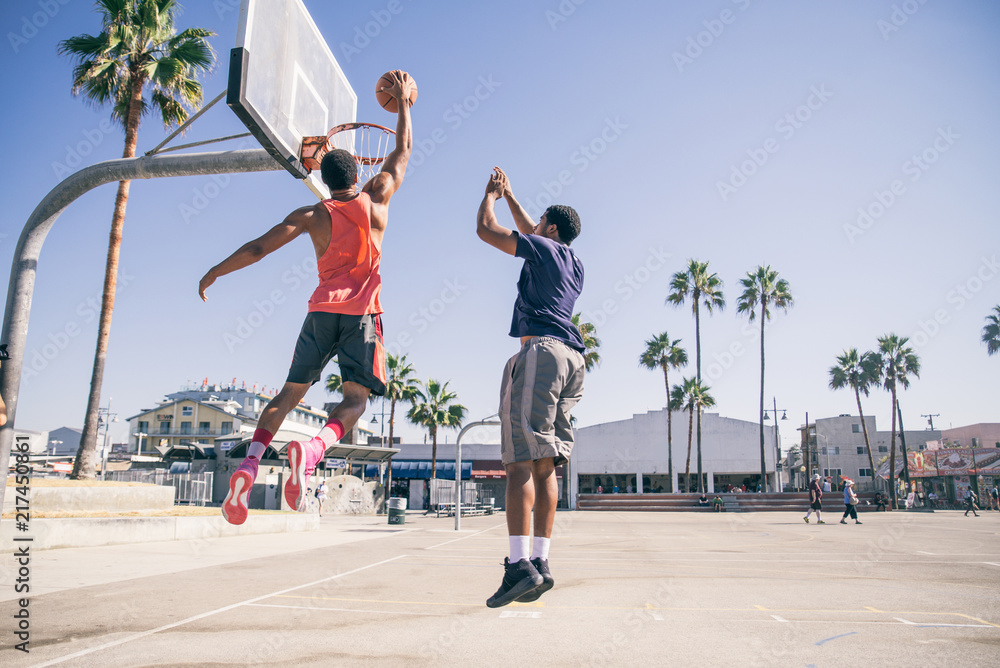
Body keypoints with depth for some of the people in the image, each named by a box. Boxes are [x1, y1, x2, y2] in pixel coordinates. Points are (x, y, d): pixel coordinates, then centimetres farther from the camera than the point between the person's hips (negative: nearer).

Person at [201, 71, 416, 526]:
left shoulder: (312, 215, 7)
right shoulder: (376, 198, 8)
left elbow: (259, 247, 3)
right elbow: (402, 152, 22)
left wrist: (217, 271, 16)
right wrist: (403, 103, 33)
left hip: (322, 310, 2)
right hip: (362, 312, -1)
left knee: (289, 393, 11)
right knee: (355, 398, -2)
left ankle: (249, 463, -8)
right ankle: (312, 450, -31)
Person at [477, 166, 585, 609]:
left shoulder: (542, 249, 4)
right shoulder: (575, 263, 26)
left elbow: (485, 228, 9)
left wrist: (490, 194, 28)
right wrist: (509, 195, 51)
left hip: (541, 350, -8)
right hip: (571, 357, 8)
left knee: (521, 460, -15)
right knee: (544, 465, 6)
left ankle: (520, 565, -22)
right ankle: (540, 563, 4)